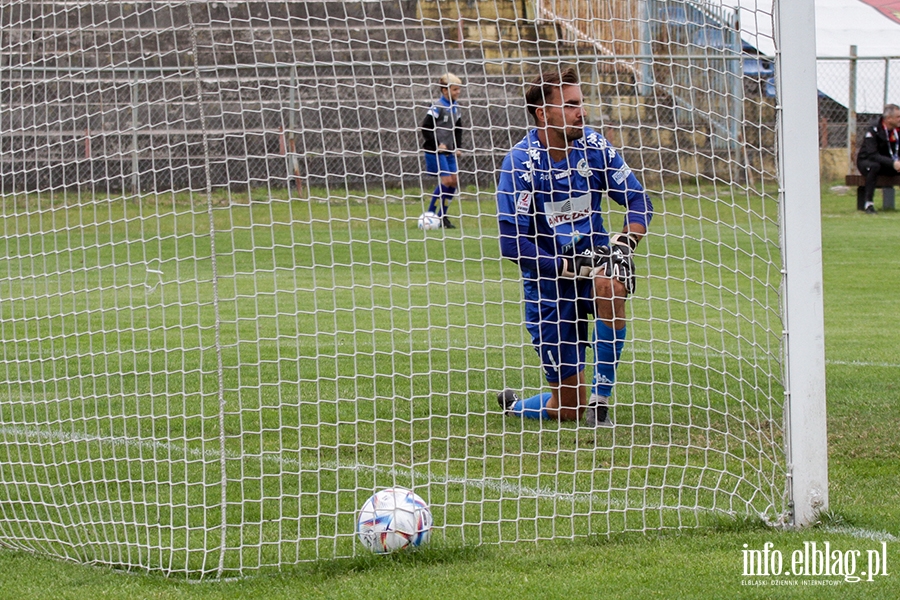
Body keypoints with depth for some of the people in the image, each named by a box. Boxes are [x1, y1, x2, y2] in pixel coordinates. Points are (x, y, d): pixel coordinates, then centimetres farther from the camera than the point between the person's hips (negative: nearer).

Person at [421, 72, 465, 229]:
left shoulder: (456, 107, 10)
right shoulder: (438, 107, -14)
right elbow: (425, 127, -16)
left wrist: (458, 147, 9)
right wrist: (437, 144, -17)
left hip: (449, 151, 8)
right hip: (435, 151, -8)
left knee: (454, 180, 3)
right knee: (446, 180, -13)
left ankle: (442, 216, 12)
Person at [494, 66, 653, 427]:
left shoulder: (594, 147, -4)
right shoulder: (521, 162, -16)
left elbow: (638, 201, 3)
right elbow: (512, 243, -19)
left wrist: (626, 241, -17)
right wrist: (568, 267, -26)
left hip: (592, 262, 3)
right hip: (547, 277, -3)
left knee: (609, 286, -38)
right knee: (567, 408, -3)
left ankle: (601, 398, -24)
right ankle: (513, 406, 33)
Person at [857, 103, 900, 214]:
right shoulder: (874, 129, -22)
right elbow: (872, 155, -29)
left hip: (888, 163, 6)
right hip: (866, 161, -5)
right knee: (874, 166, -40)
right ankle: (868, 203, -35)